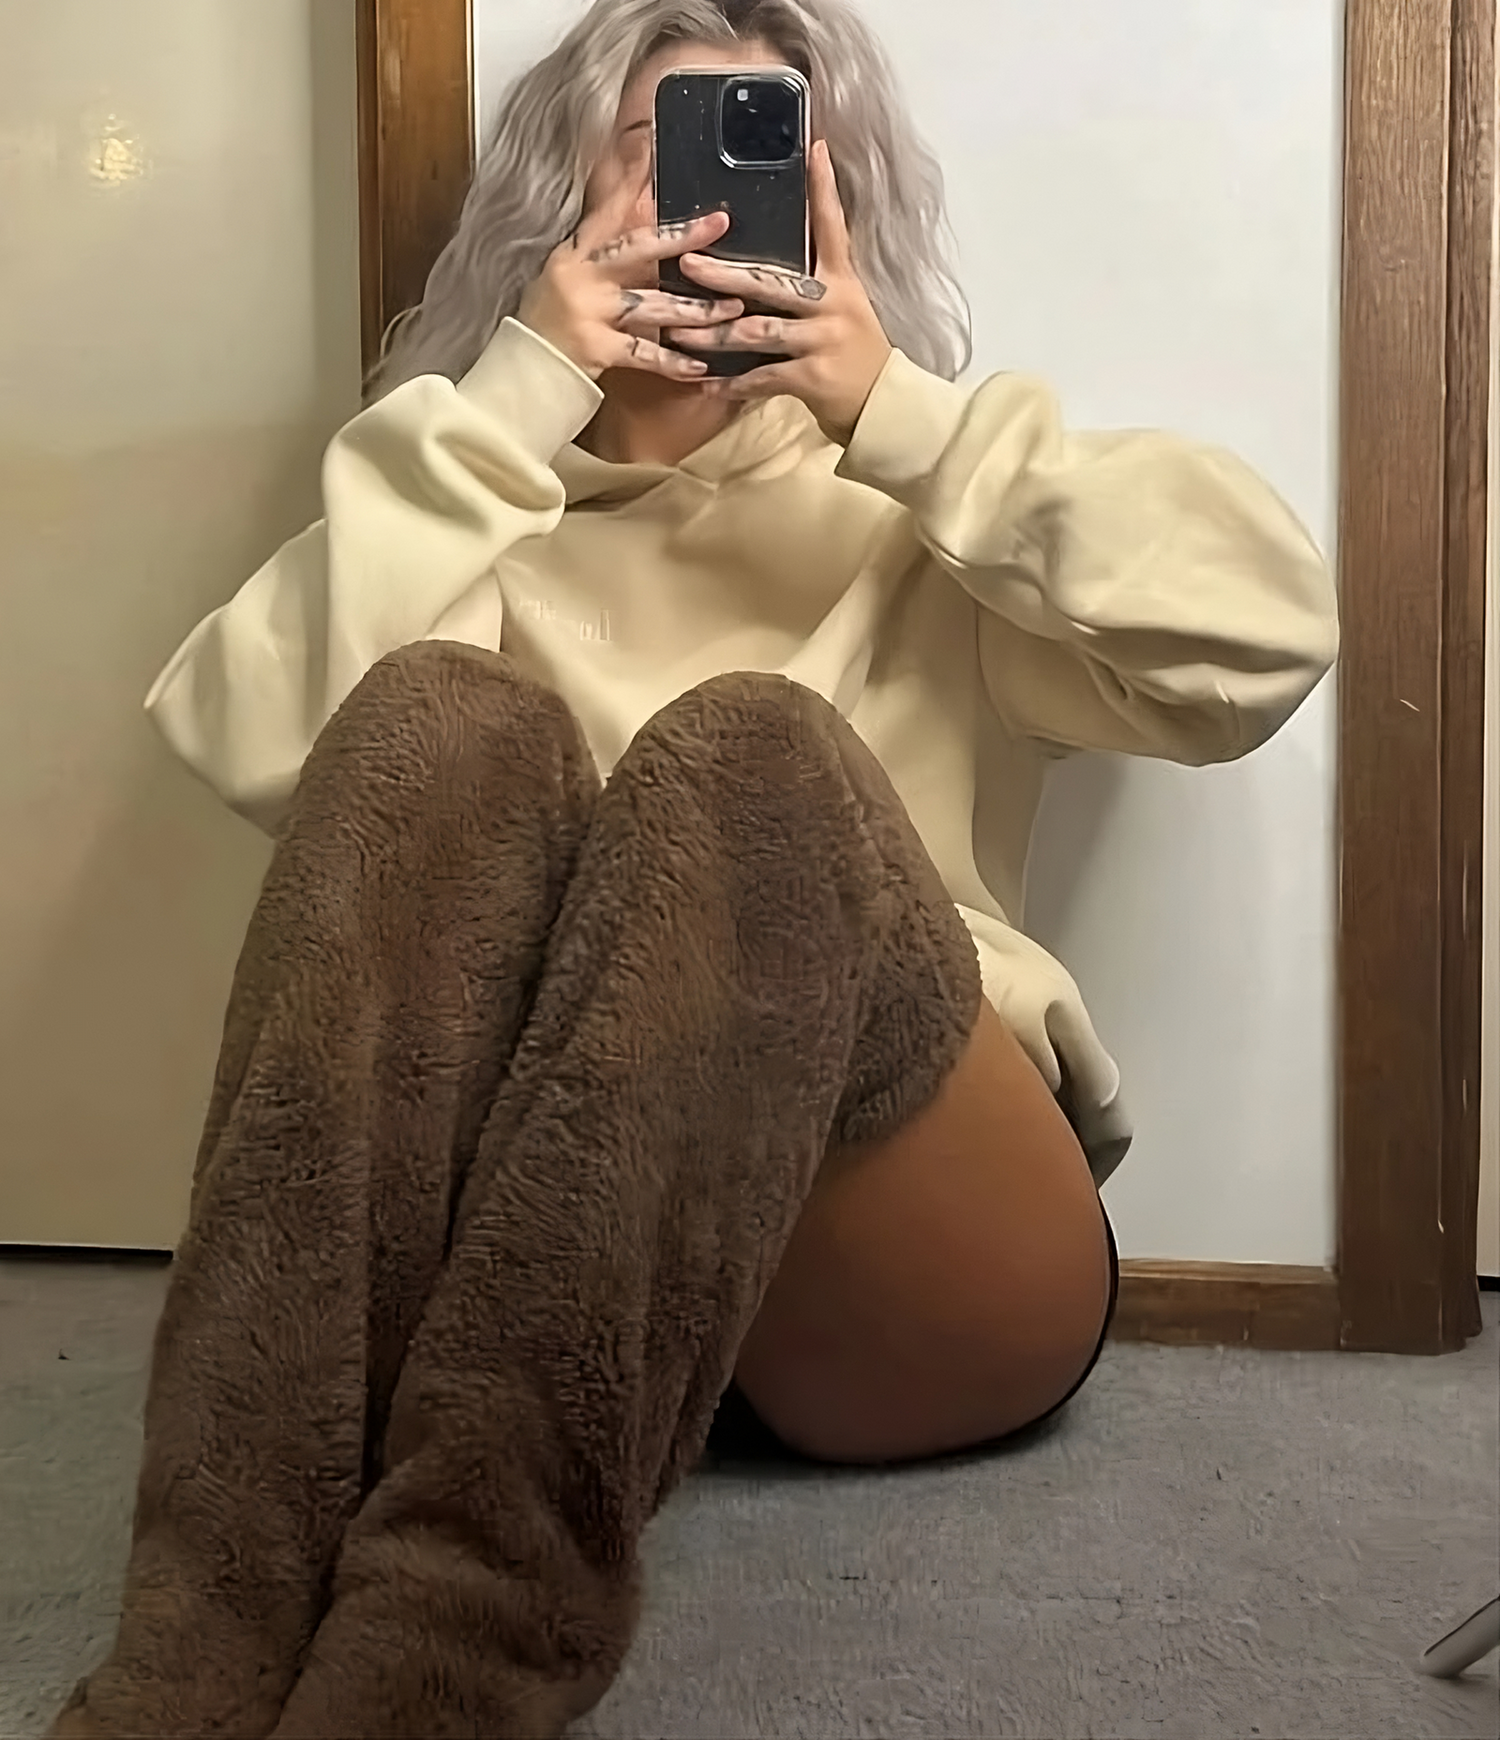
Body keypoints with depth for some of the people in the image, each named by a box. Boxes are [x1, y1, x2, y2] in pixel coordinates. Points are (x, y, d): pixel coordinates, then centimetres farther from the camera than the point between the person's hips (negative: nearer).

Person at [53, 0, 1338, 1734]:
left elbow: (1265, 628, -1)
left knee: (747, 745, -27)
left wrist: (901, 415, -5)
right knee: (439, 718, -22)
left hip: (909, 1244, 0)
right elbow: (249, 735, -1)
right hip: (498, 1219, 1)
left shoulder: (909, 520, 18)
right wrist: (509, 404, -3)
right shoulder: (481, 509, 20)